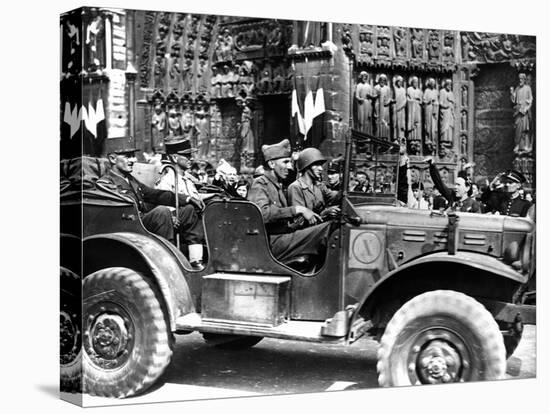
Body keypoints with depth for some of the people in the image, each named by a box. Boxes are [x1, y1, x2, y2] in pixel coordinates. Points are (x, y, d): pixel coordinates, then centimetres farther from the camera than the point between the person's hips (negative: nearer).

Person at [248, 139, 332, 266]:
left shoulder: (278, 186, 26)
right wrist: (297, 210, -22)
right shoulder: (260, 184, -4)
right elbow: (263, 213, -23)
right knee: (327, 229, -23)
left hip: (283, 237, 9)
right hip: (271, 244, -9)